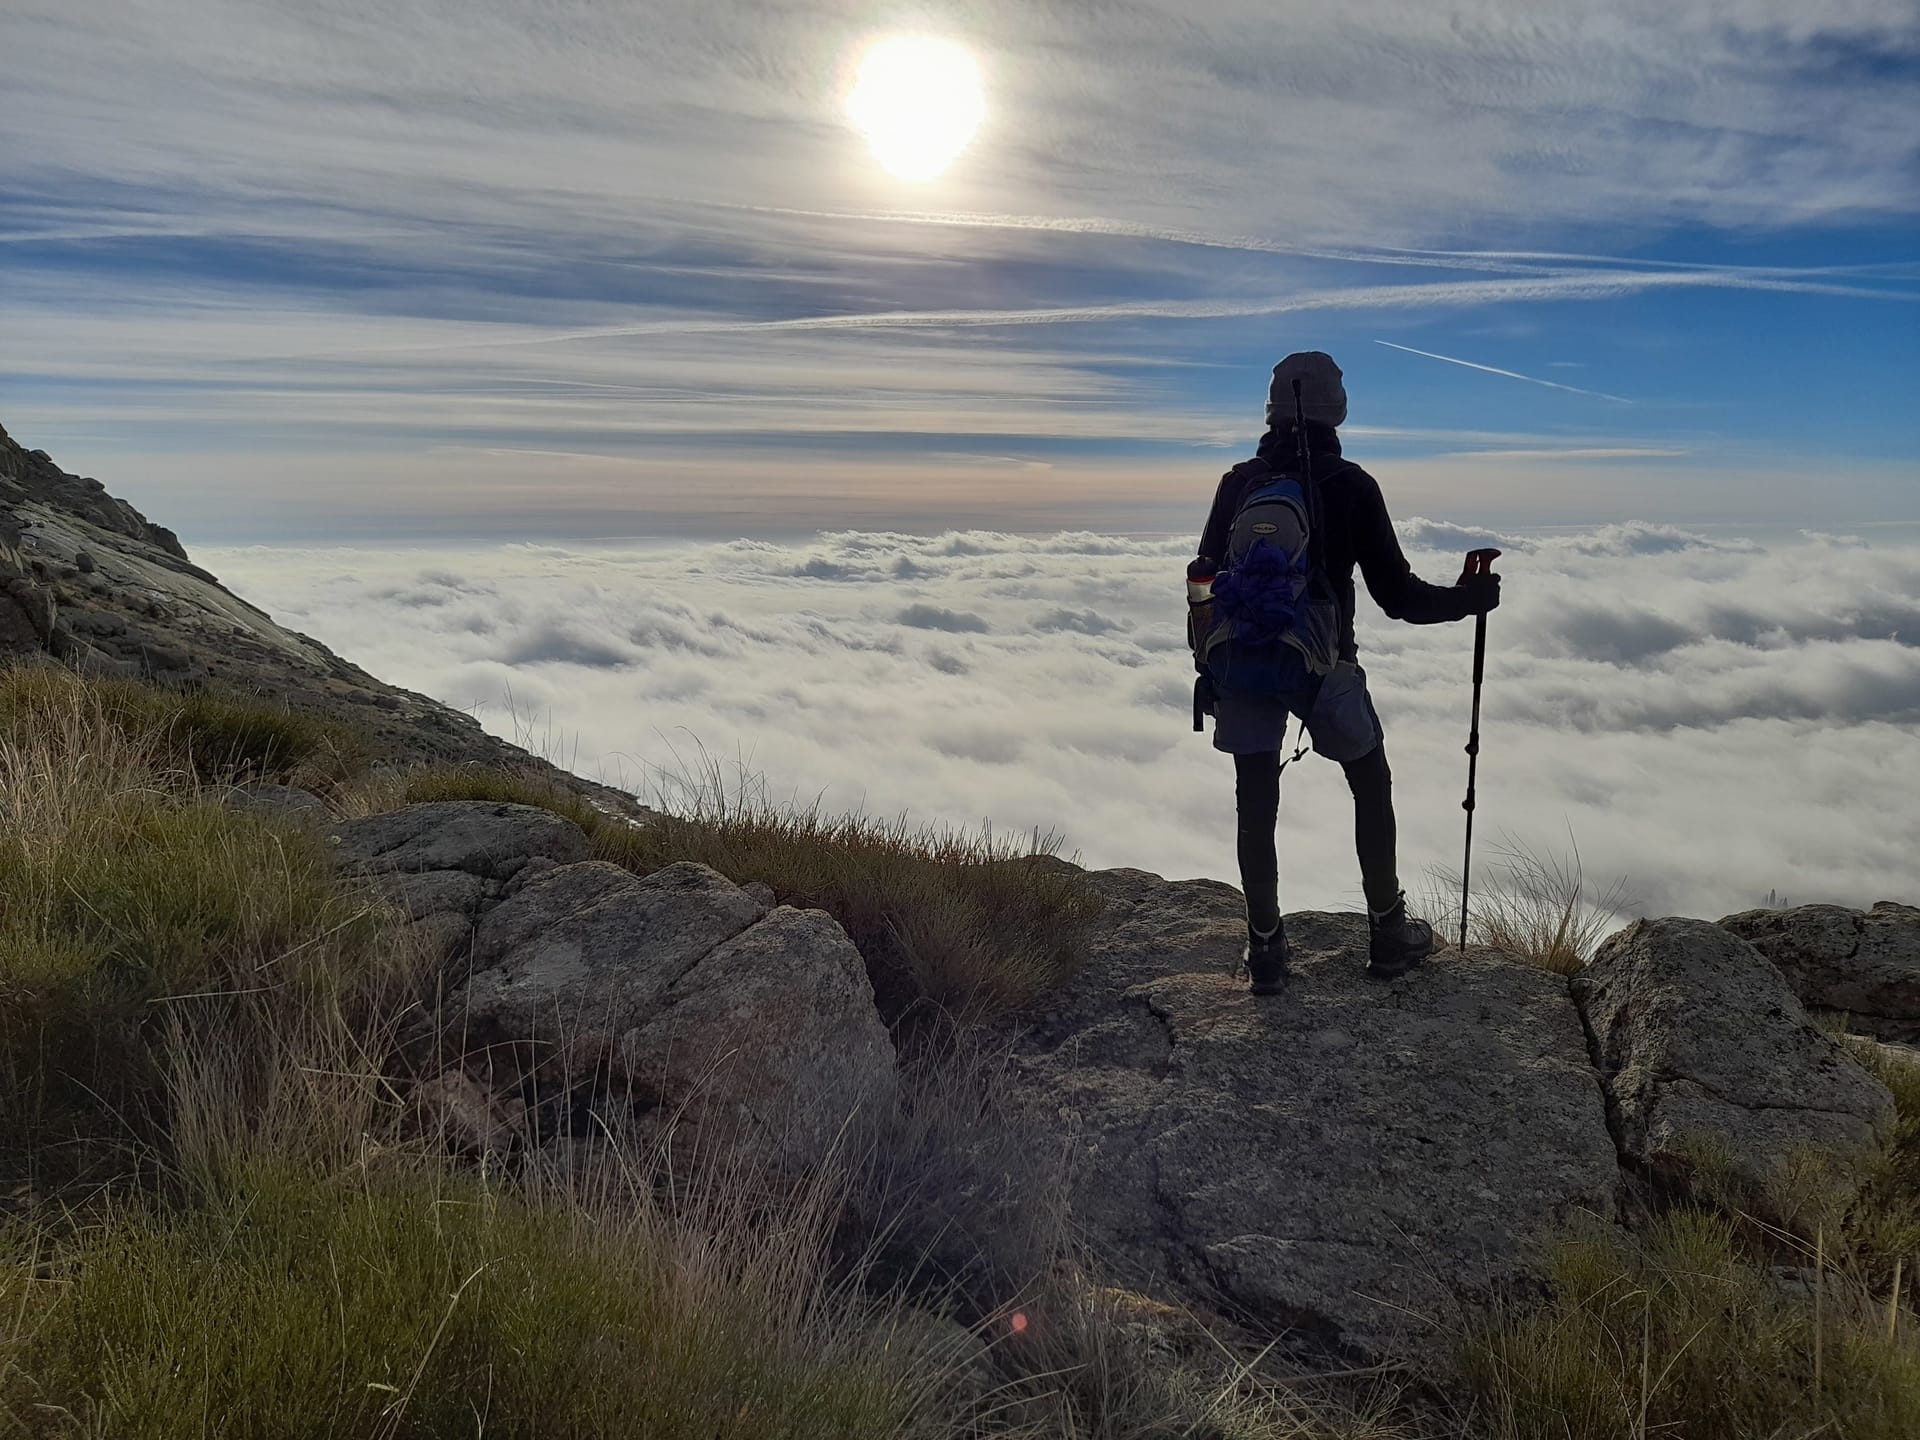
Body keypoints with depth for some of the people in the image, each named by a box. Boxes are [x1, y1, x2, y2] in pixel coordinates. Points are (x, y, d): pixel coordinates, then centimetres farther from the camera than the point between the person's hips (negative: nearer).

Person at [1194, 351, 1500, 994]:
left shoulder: (1239, 482, 1)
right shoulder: (1352, 485, -6)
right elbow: (1397, 594, -6)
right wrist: (1467, 598, 10)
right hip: (1323, 665, -2)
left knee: (1256, 805, 10)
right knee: (1372, 790, 17)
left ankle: (1265, 949, 14)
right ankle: (1388, 932, 23)